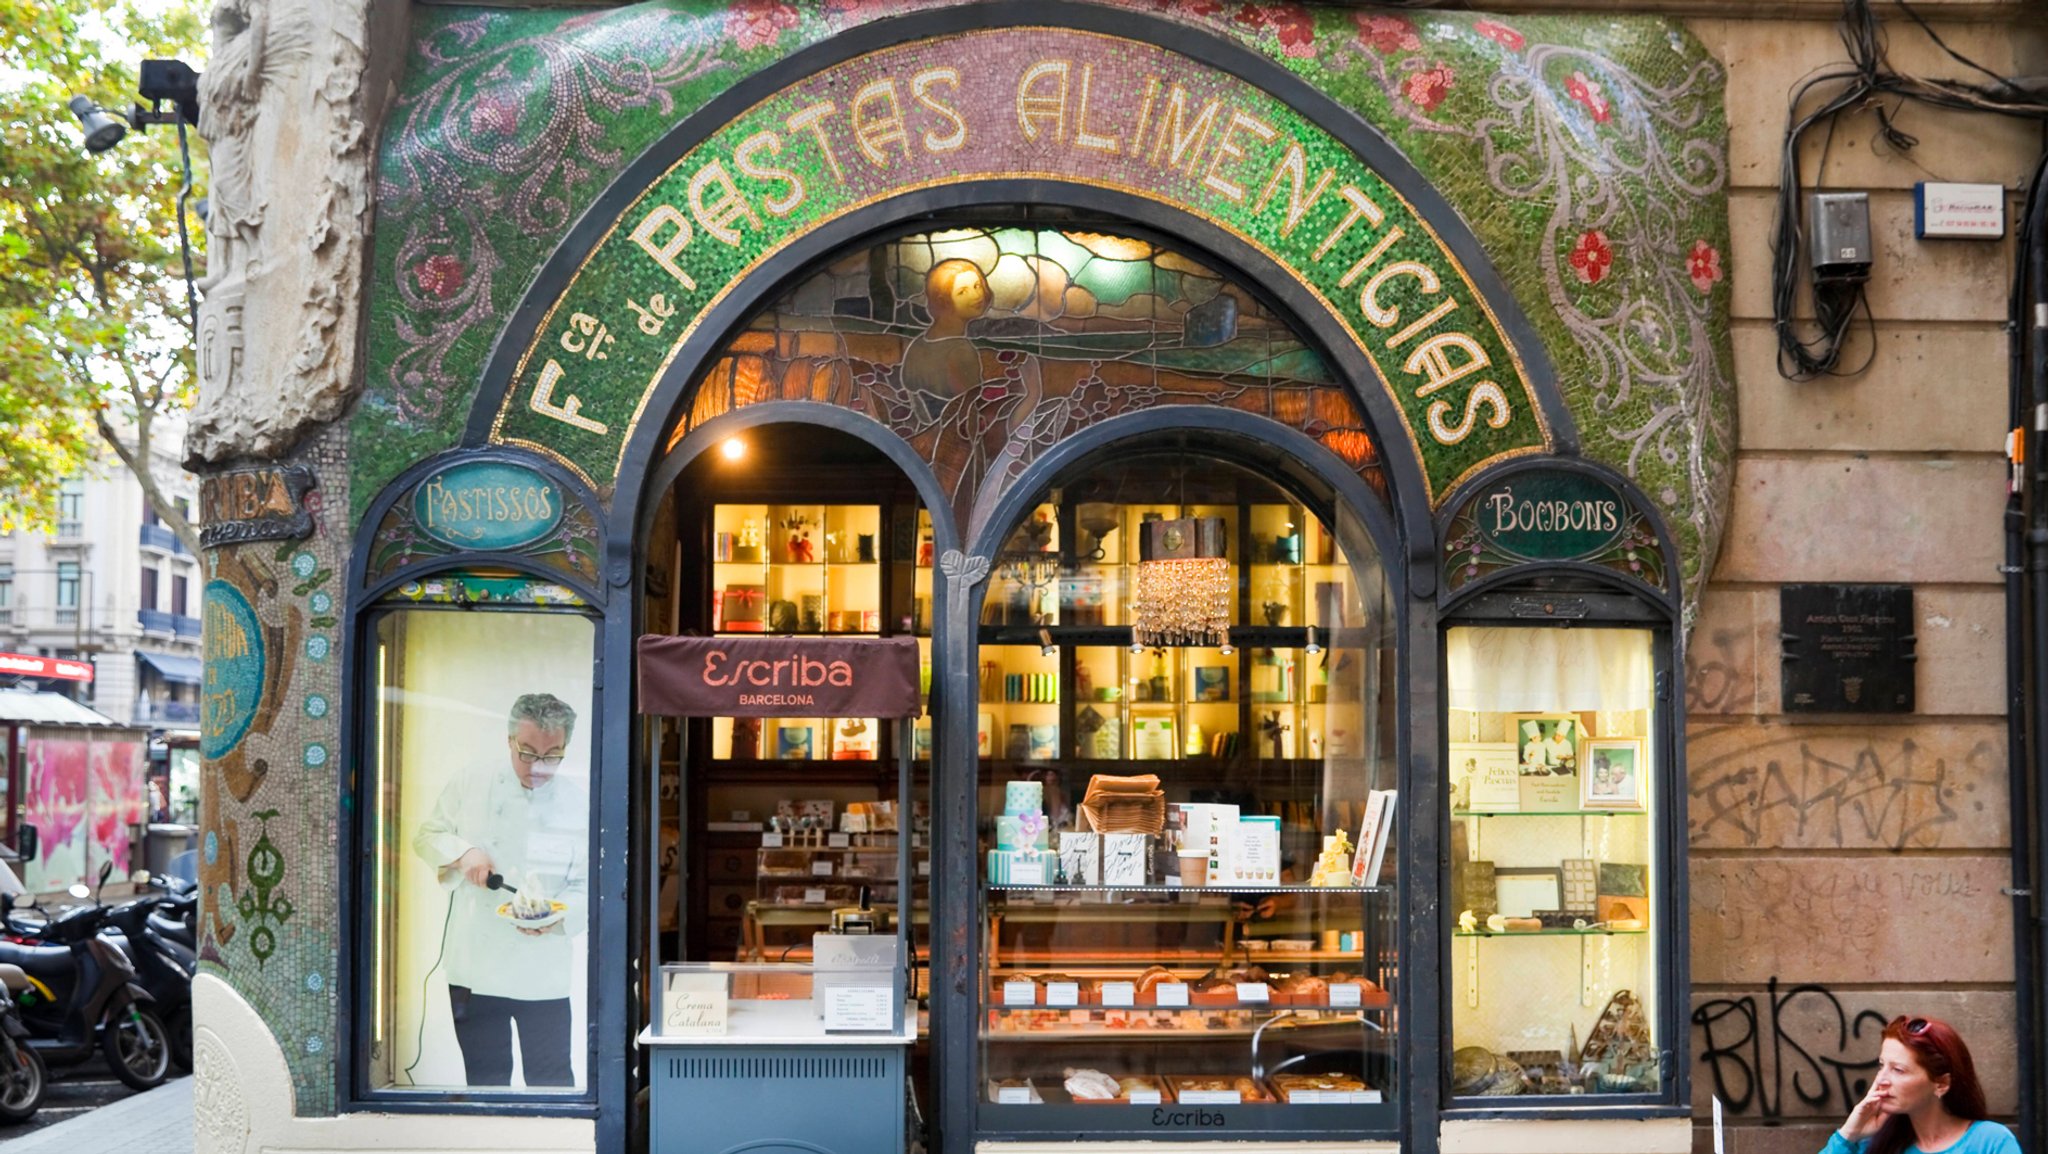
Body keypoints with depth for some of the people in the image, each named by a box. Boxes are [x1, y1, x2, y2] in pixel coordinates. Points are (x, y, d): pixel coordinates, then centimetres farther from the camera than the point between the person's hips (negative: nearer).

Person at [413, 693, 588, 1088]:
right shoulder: (470, 785, 1)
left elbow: (588, 887, -1)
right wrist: (462, 852, -11)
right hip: (474, 966, 2)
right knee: (485, 1077, 11)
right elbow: (426, 837, 10)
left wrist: (558, 915, -21)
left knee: (550, 1080, 1)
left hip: (542, 973, -1)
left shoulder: (579, 807, -3)